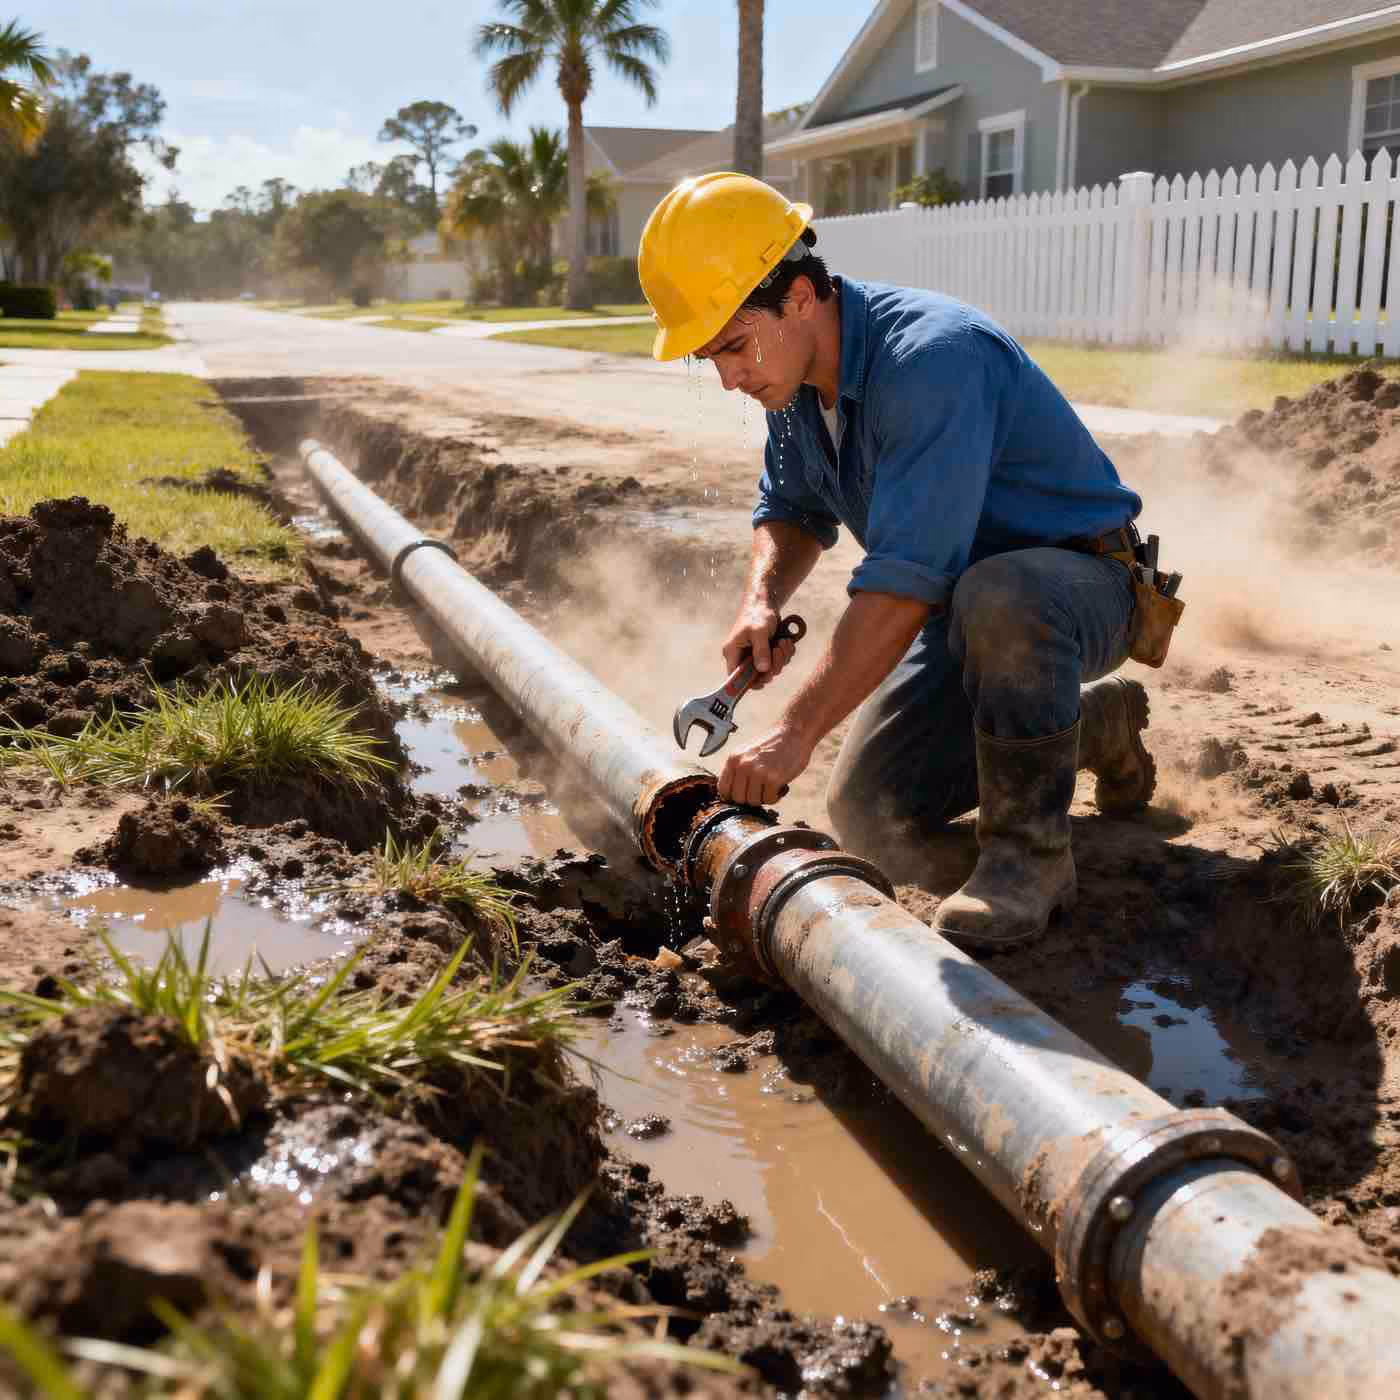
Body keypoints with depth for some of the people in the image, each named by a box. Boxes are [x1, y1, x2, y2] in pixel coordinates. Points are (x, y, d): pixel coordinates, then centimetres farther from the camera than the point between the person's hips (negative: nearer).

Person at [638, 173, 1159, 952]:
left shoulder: (931, 357, -32)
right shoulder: (795, 374, -3)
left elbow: (906, 580, -38)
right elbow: (794, 510, 13)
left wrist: (798, 731, -37)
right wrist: (763, 600, -9)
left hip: (1080, 586, -8)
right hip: (961, 603, 8)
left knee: (997, 596, -43)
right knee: (871, 820, -1)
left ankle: (1032, 851, -21)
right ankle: (1092, 727, 20)